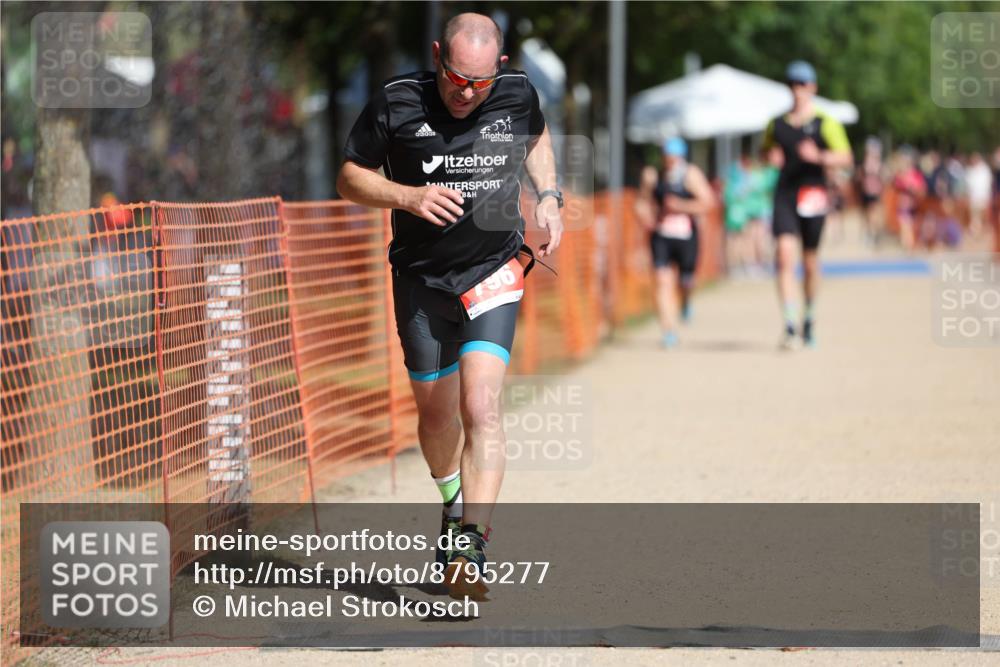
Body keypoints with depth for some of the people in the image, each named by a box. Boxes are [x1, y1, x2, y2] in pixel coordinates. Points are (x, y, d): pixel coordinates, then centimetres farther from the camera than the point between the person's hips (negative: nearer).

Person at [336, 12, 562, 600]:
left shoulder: (518, 94, -6)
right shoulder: (396, 104, -12)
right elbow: (351, 177, -3)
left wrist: (549, 198, 6)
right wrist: (408, 196, -20)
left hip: (494, 271, -1)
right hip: (421, 277, 1)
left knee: (480, 406, -18)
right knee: (436, 412, 14)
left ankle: (473, 547, -24)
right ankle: (454, 507, 44)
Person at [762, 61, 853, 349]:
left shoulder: (825, 124, 1)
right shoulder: (777, 124, 11)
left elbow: (845, 158, -5)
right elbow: (765, 149, 27)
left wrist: (818, 157, -22)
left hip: (813, 194, -1)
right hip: (784, 195, 1)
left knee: (810, 262, 8)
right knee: (784, 255, -16)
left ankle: (809, 318, 30)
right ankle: (789, 323, -22)